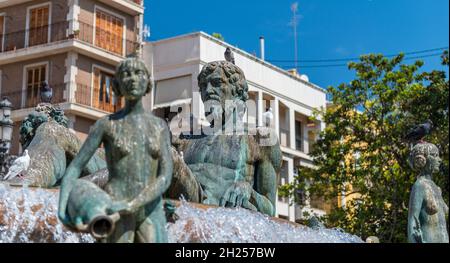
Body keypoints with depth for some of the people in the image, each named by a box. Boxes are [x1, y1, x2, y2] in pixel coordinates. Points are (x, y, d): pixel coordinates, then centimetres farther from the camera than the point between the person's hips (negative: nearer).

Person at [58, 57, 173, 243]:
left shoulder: (160, 126, 9)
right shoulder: (105, 124, 1)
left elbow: (166, 177, -2)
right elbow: (74, 168, -1)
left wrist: (131, 205, -18)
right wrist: (62, 210, -17)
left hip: (150, 214, 3)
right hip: (115, 214, -3)